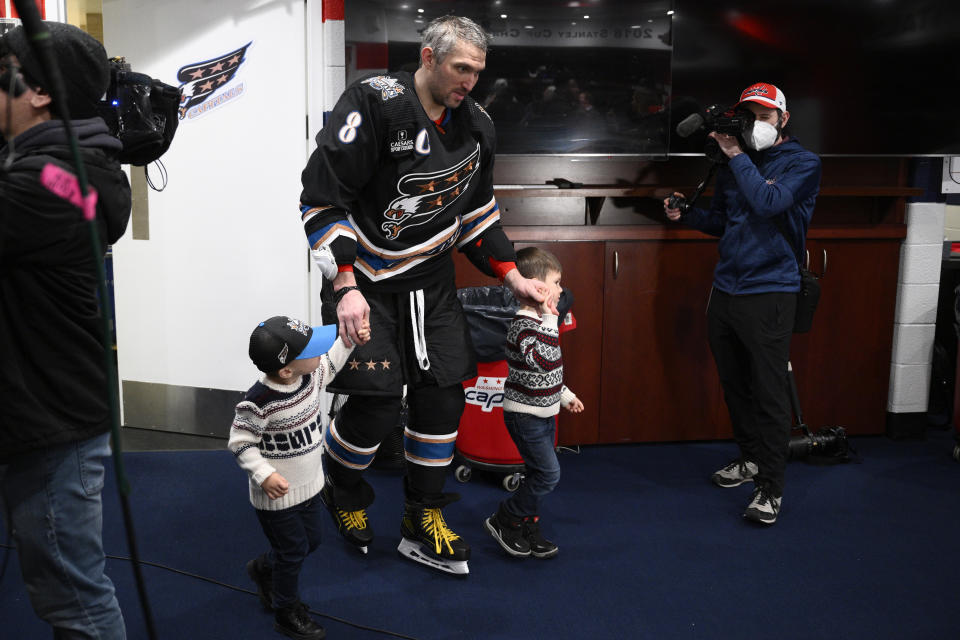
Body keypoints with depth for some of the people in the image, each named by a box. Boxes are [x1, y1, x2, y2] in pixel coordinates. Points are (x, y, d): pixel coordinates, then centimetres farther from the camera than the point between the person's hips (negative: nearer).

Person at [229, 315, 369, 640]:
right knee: (294, 551, 8)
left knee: (311, 540, 23)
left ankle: (263, 568, 51)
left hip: (309, 485, 8)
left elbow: (328, 364, 12)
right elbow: (240, 442, -22)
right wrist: (264, 475, -31)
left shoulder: (310, 376, -11)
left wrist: (348, 341, 1)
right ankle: (286, 613, 34)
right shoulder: (259, 403, -31)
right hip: (277, 495, -7)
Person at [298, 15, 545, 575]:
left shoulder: (476, 124, 2)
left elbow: (478, 208, 15)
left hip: (432, 277, 6)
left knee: (444, 394, 4)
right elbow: (321, 197, -18)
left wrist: (513, 276, 9)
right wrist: (346, 286, -23)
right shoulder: (375, 103, -18)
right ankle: (344, 495, 26)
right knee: (378, 403, -8)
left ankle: (423, 523, 21)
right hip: (368, 275, -6)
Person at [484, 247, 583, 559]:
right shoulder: (523, 325, -22)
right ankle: (503, 520, 6)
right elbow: (542, 360, -35)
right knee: (548, 473, -9)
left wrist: (566, 395, 27)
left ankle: (528, 528, 26)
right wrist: (550, 321, -30)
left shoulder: (539, 322, 9)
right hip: (525, 415, -10)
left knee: (538, 474, 14)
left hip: (543, 413, 10)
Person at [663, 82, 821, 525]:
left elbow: (768, 203, -21)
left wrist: (735, 155, -14)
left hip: (769, 293, -6)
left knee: (769, 391, -5)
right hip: (725, 289, 6)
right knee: (734, 383, 14)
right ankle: (750, 458, 32)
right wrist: (686, 214, 4)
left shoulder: (802, 163, -2)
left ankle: (770, 487, 2)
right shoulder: (733, 165, 15)